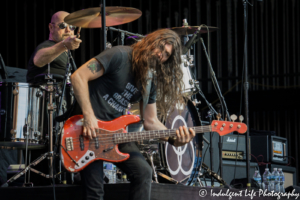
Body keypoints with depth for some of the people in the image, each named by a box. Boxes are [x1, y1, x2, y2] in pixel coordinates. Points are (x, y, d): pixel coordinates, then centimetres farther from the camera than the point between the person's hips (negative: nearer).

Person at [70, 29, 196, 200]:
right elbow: (79, 76, -19)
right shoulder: (120, 56, -13)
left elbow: (151, 121, 9)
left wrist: (174, 139, -9)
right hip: (89, 128, -7)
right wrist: (89, 115, -23)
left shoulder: (150, 81, 8)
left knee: (143, 172, -7)